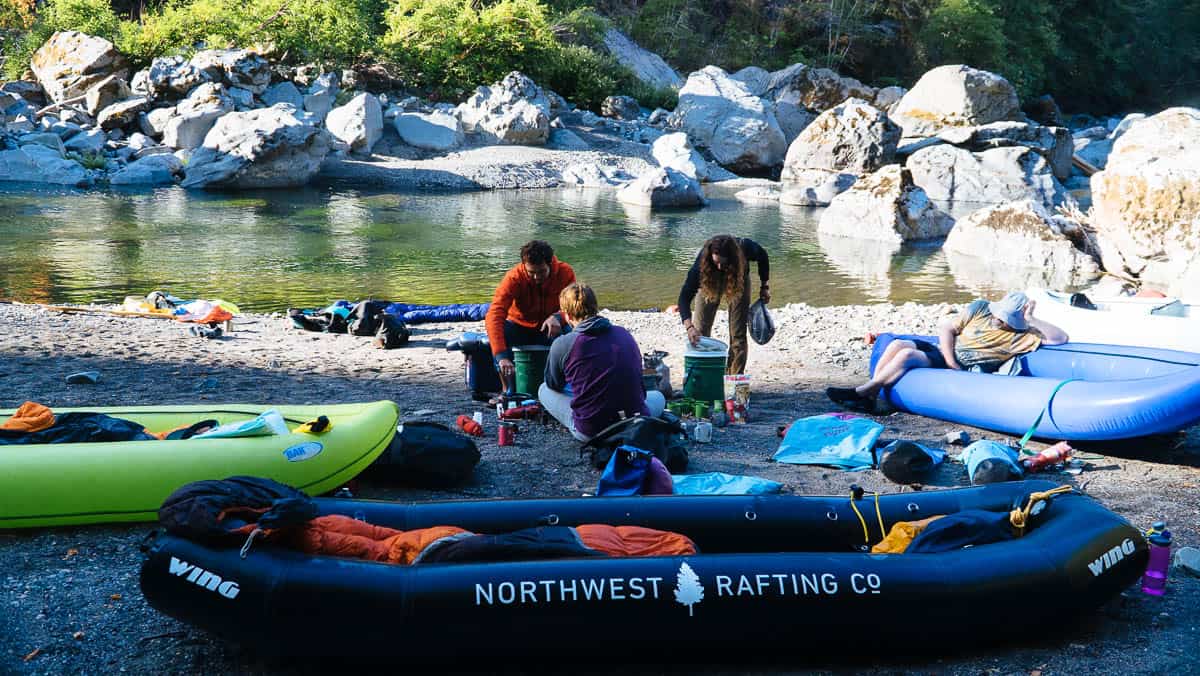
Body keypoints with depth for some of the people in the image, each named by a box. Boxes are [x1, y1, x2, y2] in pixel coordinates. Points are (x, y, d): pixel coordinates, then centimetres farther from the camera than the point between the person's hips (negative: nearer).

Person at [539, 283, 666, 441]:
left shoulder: (562, 344, -7)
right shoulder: (625, 334, 5)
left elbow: (554, 385, 13)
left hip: (589, 432, -3)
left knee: (544, 390, 21)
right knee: (658, 396, 35)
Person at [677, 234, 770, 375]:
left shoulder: (746, 248, -38)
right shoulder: (702, 261, -40)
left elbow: (762, 257, -12)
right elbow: (685, 297, -41)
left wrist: (765, 287, -8)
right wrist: (689, 326, -55)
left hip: (738, 281, 0)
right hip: (711, 283, 0)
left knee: (738, 334, -5)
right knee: (701, 331, -4)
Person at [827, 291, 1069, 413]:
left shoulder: (1021, 335, -5)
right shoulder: (980, 308, 5)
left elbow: (1061, 338, -12)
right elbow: (946, 328, 5)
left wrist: (1031, 320, -18)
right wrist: (950, 361, -9)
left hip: (963, 370, -5)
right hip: (943, 351, 5)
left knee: (907, 355, -27)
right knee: (897, 345, -19)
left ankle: (859, 392, -19)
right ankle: (868, 398, -15)